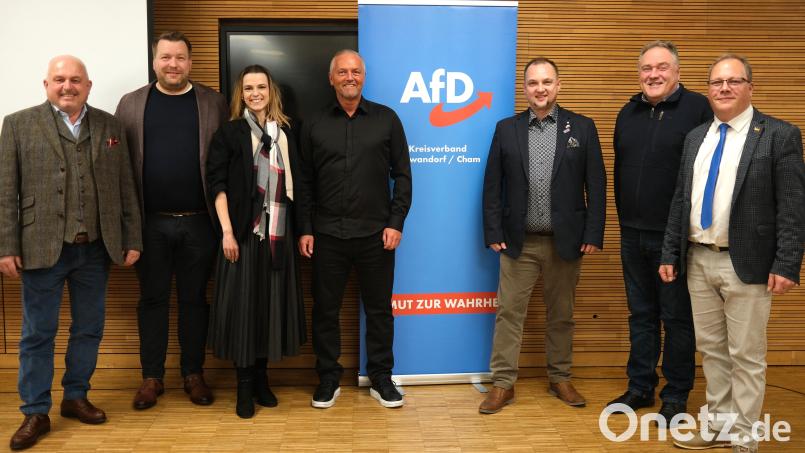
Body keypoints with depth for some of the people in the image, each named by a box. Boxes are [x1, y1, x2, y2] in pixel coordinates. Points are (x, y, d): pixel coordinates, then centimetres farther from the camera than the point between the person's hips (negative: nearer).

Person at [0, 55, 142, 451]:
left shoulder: (110, 126, 8)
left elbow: (126, 189, 7)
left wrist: (132, 240, 3)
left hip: (95, 249, 3)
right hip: (42, 248, -2)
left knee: (89, 329, 12)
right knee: (38, 333, 6)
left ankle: (76, 397, 29)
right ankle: (35, 412, 18)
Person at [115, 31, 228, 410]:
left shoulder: (214, 103, 3)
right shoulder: (131, 104, 6)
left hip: (199, 222, -1)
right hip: (150, 222, 1)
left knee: (194, 300, 10)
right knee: (152, 299, 10)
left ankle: (194, 374, 23)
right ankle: (152, 377, 23)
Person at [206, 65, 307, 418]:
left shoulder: (285, 132, 9)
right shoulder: (229, 133, -1)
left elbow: (292, 184, 12)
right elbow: (217, 183, -6)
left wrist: (297, 230, 6)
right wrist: (227, 232, -13)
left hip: (278, 235, 4)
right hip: (243, 233, -3)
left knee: (271, 304, 9)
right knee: (243, 304, 1)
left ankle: (261, 377, 24)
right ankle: (244, 384, 15)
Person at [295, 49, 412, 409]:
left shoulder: (386, 119, 3)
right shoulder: (314, 125, 6)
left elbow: (402, 174, 3)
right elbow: (304, 182, 8)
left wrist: (396, 223, -4)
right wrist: (304, 229, 2)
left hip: (376, 234, -1)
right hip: (327, 234, 1)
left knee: (379, 308, 8)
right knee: (325, 309, 7)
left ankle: (380, 378, 22)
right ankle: (328, 378, 22)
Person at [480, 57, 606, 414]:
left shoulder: (582, 128, 2)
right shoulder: (506, 129, 4)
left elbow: (596, 186, 0)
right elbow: (492, 185, 3)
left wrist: (593, 234, -6)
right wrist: (493, 233, -3)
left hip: (565, 241, 0)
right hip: (518, 241, 0)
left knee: (561, 314, 13)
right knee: (509, 312, 3)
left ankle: (560, 379, 28)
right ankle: (503, 384, 12)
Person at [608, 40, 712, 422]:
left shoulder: (697, 108, -6)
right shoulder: (628, 113, 10)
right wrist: (624, 217, 14)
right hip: (633, 234, 5)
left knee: (678, 318, 6)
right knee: (641, 314, 14)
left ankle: (676, 395, 19)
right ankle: (640, 387, 27)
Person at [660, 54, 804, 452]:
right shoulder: (695, 137, 11)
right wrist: (670, 253, 8)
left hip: (746, 263, -5)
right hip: (698, 260, 6)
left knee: (746, 355, 4)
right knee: (711, 349, 15)